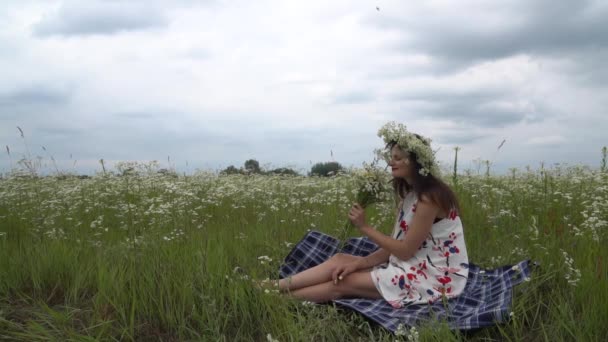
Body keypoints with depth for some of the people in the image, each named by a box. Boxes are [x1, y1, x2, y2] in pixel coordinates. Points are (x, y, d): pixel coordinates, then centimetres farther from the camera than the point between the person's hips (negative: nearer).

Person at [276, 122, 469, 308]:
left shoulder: (429, 197, -21)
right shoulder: (410, 194, 9)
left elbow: (405, 250, -20)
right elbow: (395, 245, 4)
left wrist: (364, 227, -15)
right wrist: (360, 262, -9)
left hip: (434, 276, -8)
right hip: (415, 265, 8)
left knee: (344, 283, -11)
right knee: (339, 260, -3)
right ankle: (273, 287, -6)